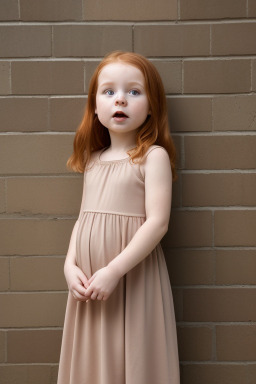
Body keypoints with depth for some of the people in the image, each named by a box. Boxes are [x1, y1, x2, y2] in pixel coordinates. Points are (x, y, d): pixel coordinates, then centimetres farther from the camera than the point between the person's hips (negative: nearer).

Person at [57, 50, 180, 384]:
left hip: (133, 278, -6)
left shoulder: (154, 156, -7)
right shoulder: (93, 160, 12)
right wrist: (70, 265, -2)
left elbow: (157, 222, -15)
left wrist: (113, 271, -19)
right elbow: (82, 219, 14)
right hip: (89, 284, 6)